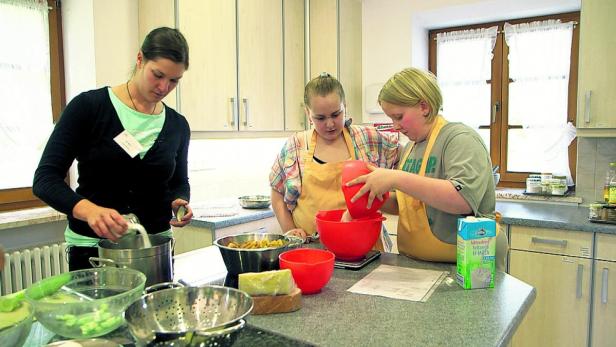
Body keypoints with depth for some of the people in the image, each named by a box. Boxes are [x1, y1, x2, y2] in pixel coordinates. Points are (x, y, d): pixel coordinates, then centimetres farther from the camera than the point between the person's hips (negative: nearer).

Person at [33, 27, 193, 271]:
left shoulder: (178, 125, 1)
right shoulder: (89, 106, -10)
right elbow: (45, 178, -13)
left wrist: (179, 203, -9)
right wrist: (89, 210, -31)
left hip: (156, 249, 3)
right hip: (92, 250, -3)